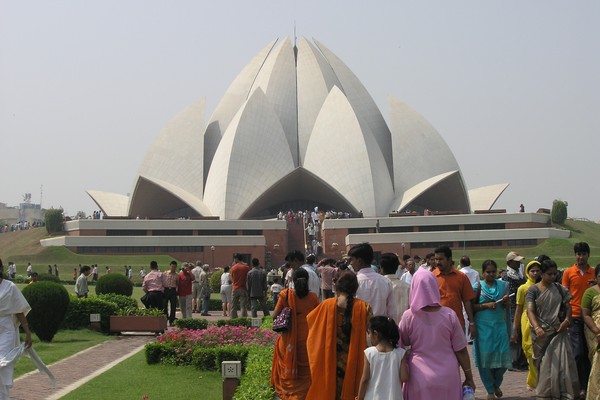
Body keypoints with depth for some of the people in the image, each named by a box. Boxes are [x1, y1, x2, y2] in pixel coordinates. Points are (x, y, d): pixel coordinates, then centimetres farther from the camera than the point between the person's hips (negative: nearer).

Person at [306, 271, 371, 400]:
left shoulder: (328, 305, -9)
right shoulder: (363, 307, -12)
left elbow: (309, 318, 5)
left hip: (331, 359, 1)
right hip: (354, 359, 0)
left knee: (332, 389, 16)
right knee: (350, 387, 14)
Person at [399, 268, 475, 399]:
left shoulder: (409, 316, -10)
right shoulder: (449, 315, -8)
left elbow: (402, 345, 5)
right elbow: (461, 350, -3)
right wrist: (469, 377, 7)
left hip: (420, 377, 0)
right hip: (447, 377, 0)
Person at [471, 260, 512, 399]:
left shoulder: (503, 285, 7)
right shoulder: (478, 286, -3)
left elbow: (506, 306, 14)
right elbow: (472, 307, -3)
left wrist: (505, 302, -8)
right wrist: (486, 305, -17)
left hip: (500, 325, 3)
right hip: (484, 327, -2)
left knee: (503, 356, 0)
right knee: (485, 357, 1)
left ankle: (496, 384, 28)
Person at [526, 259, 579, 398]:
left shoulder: (559, 288, 7)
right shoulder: (533, 290, -5)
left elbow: (567, 306, 13)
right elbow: (530, 311, -16)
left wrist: (567, 320, -8)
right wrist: (537, 328, -33)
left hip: (558, 331, 2)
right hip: (541, 333, -2)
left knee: (562, 362, -5)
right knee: (544, 364, 5)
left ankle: (565, 392, 0)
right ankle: (545, 392, 18)